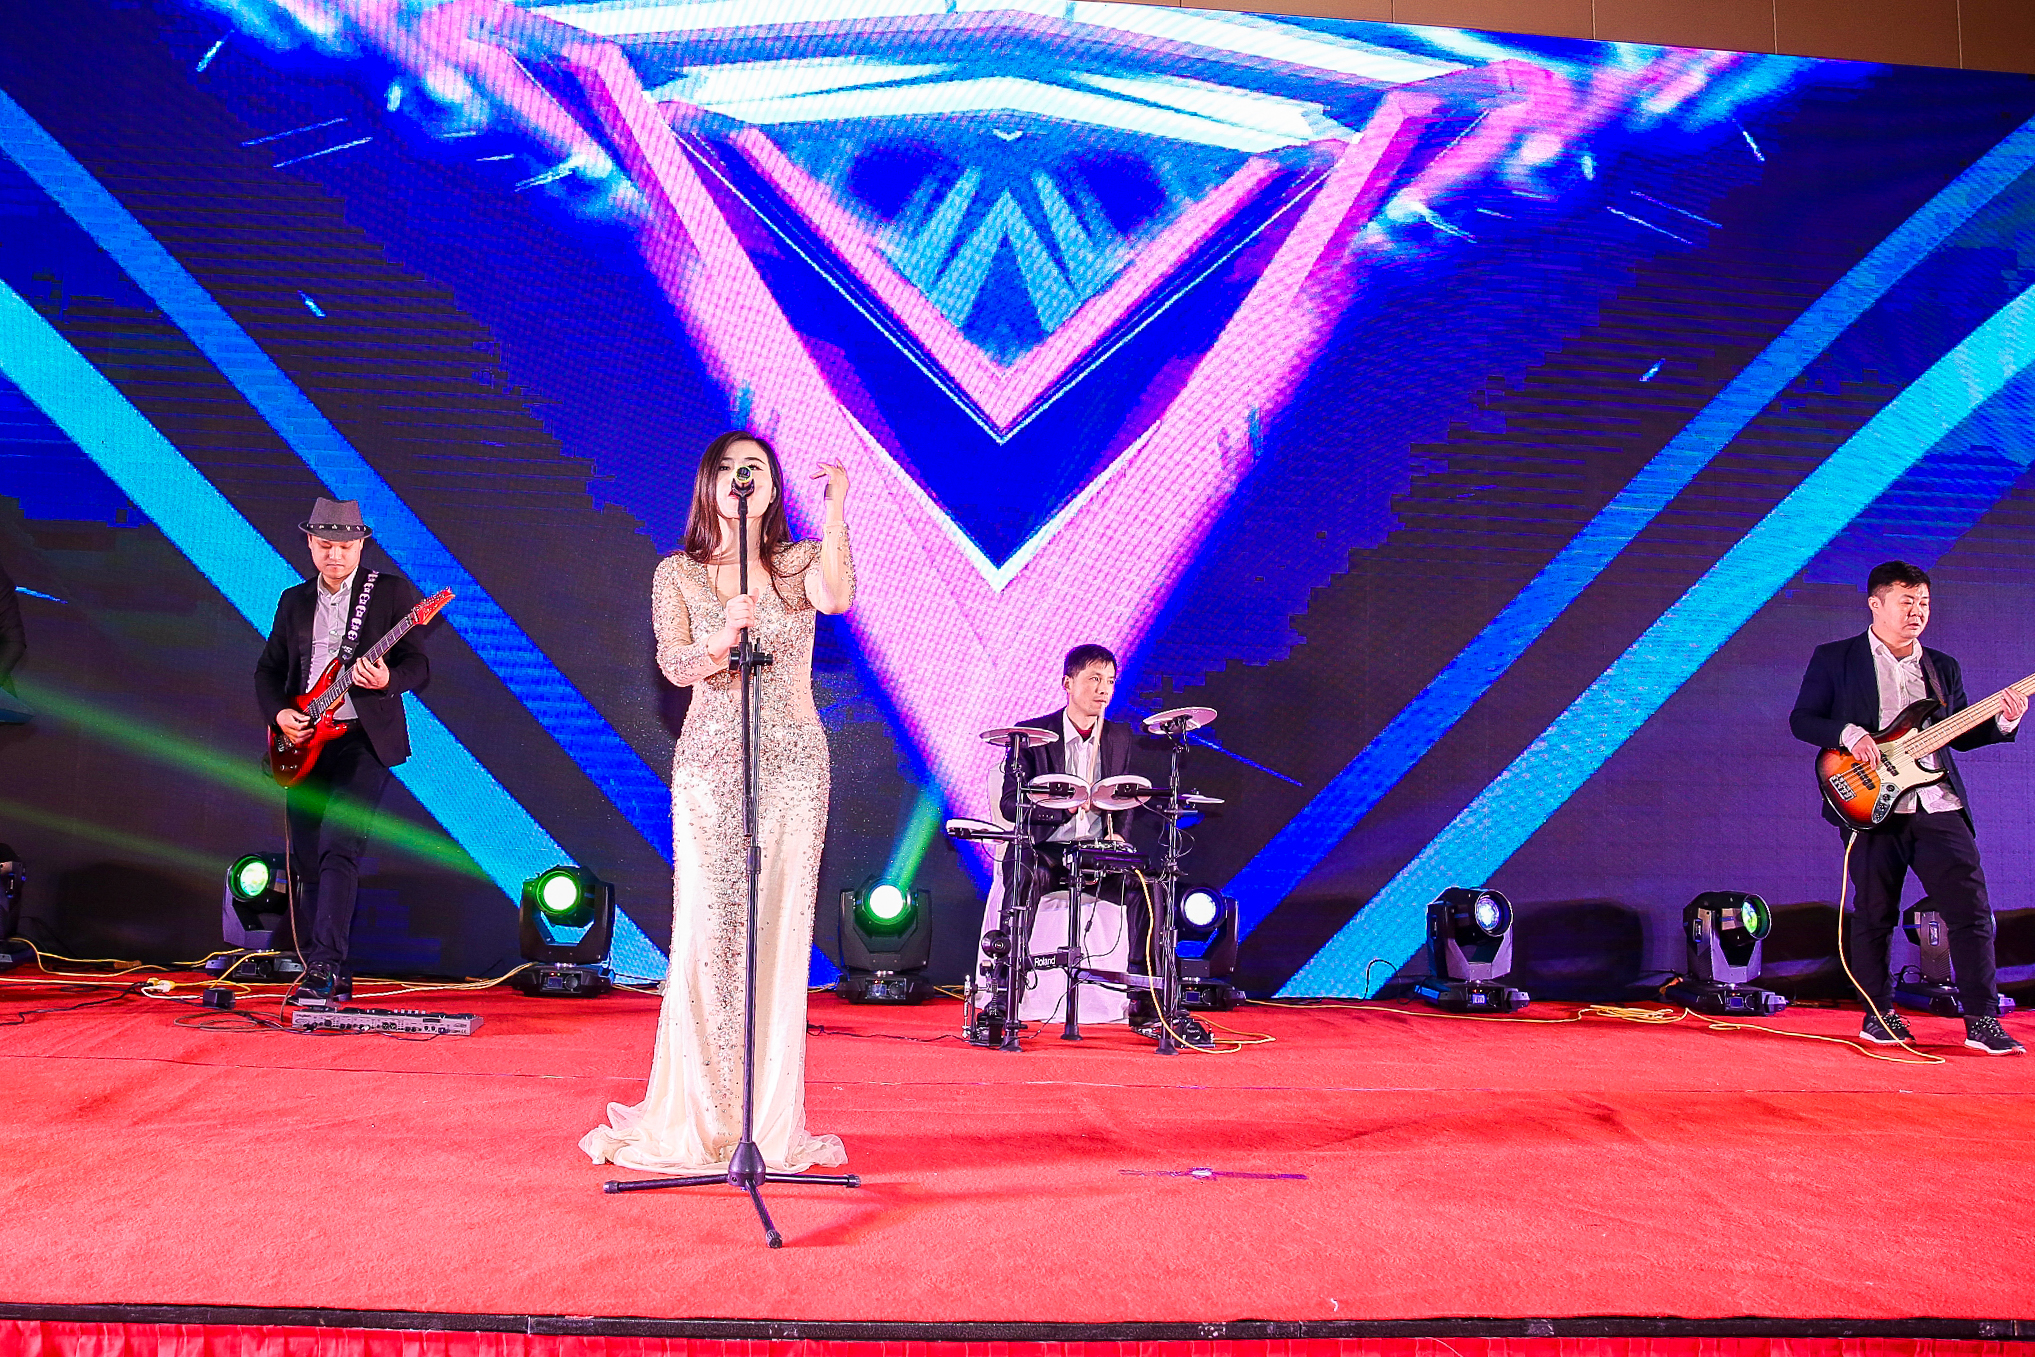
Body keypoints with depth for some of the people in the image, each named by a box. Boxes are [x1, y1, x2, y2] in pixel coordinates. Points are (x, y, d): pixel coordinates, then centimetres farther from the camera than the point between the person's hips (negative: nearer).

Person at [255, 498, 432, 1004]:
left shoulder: (392, 591, 2)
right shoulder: (293, 601, 16)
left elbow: (420, 667, -2)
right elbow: (268, 669, 19)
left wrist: (386, 680, -23)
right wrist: (278, 714, 1)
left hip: (364, 739, -5)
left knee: (338, 849, -20)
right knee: (305, 863, 5)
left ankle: (326, 967, -23)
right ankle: (331, 979, 14)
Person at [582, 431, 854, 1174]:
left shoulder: (800, 563, 7)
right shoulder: (678, 575, 7)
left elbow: (839, 597, -17)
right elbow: (676, 666, -9)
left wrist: (836, 507, -19)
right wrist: (723, 636, -28)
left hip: (794, 763, 1)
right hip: (710, 764, 0)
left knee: (780, 937, 1)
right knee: (708, 937, -4)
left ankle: (771, 1124, 9)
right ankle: (689, 1120, 7)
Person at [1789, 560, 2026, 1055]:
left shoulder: (1944, 667, 17)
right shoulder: (1834, 659, 5)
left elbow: (1960, 735, 18)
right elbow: (1801, 719, 1)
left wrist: (2003, 722, 0)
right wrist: (1850, 734, -14)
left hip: (1938, 807, 3)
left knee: (1972, 911, -2)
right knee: (1874, 915, 2)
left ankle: (1982, 1021, 5)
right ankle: (1879, 1015, 15)